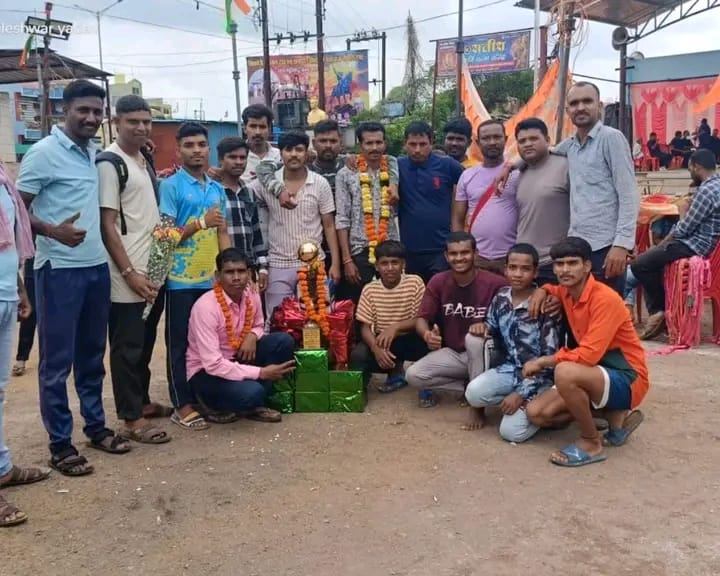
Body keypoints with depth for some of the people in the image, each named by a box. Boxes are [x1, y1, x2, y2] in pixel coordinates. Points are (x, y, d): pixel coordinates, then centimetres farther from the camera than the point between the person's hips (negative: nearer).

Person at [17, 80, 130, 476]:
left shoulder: (95, 153, 11)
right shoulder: (44, 152, -9)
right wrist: (53, 231, -25)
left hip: (97, 266, 7)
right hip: (59, 269, -7)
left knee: (92, 354, 16)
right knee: (57, 360, 2)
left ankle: (96, 427, 28)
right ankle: (60, 443, 12)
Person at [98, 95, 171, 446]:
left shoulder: (146, 159, 13)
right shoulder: (109, 163, -11)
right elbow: (107, 224, -15)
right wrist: (129, 272, -18)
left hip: (154, 270, 8)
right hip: (128, 276, -8)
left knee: (145, 342, 17)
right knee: (127, 346, 0)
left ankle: (142, 402, 31)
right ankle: (131, 419, 7)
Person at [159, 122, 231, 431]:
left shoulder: (217, 189, 12)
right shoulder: (170, 186, -5)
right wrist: (202, 222, -19)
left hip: (212, 278, 5)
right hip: (181, 279, -5)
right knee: (180, 343, 3)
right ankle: (183, 405, 11)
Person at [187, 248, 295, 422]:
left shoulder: (252, 295, -7)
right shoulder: (206, 306, -27)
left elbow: (258, 326, 14)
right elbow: (213, 364, -30)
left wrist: (252, 336, -13)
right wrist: (261, 373, -29)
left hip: (236, 360, 7)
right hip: (206, 371, -7)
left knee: (284, 341, -13)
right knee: (250, 393, -35)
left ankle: (254, 405, -4)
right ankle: (218, 405, 2)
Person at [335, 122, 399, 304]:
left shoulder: (394, 170, 4)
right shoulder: (346, 174, -3)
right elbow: (342, 219, -4)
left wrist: (398, 201, -10)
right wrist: (347, 259, -9)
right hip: (360, 251, -2)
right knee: (356, 307, 6)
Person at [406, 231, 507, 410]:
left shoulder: (494, 283, -16)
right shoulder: (438, 282, -5)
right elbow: (422, 318, -6)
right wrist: (427, 334, -31)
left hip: (483, 353, -3)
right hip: (451, 352, 4)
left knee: (474, 338, -37)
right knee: (413, 376, -19)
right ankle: (470, 384, -1)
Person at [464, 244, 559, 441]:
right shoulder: (500, 298, -1)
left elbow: (550, 358, -16)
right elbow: (493, 332, 16)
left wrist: (521, 394, -20)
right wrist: (483, 328, -11)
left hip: (539, 376, -4)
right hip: (511, 368, 4)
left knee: (511, 431, -19)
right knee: (474, 392, -27)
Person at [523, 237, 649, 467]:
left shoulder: (605, 299, -23)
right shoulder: (567, 293, 1)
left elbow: (588, 355, -31)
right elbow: (552, 289, 28)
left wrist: (542, 361, -19)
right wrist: (542, 291, 3)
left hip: (627, 379, -9)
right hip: (597, 373, 9)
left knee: (565, 372, -36)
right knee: (536, 413, -4)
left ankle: (591, 443, -12)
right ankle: (616, 416, 10)